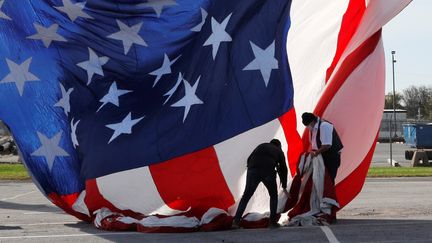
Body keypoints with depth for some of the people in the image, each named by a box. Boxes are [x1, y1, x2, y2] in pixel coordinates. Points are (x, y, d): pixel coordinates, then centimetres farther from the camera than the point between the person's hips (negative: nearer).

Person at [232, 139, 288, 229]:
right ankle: (272, 222, 17)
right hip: (268, 172, -1)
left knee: (246, 197, 8)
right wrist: (284, 186, 35)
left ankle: (236, 221, -2)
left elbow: (249, 159, 20)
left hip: (253, 171, 1)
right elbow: (283, 169, 27)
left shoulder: (261, 146, 31)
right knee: (273, 196, 21)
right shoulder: (279, 151, 27)